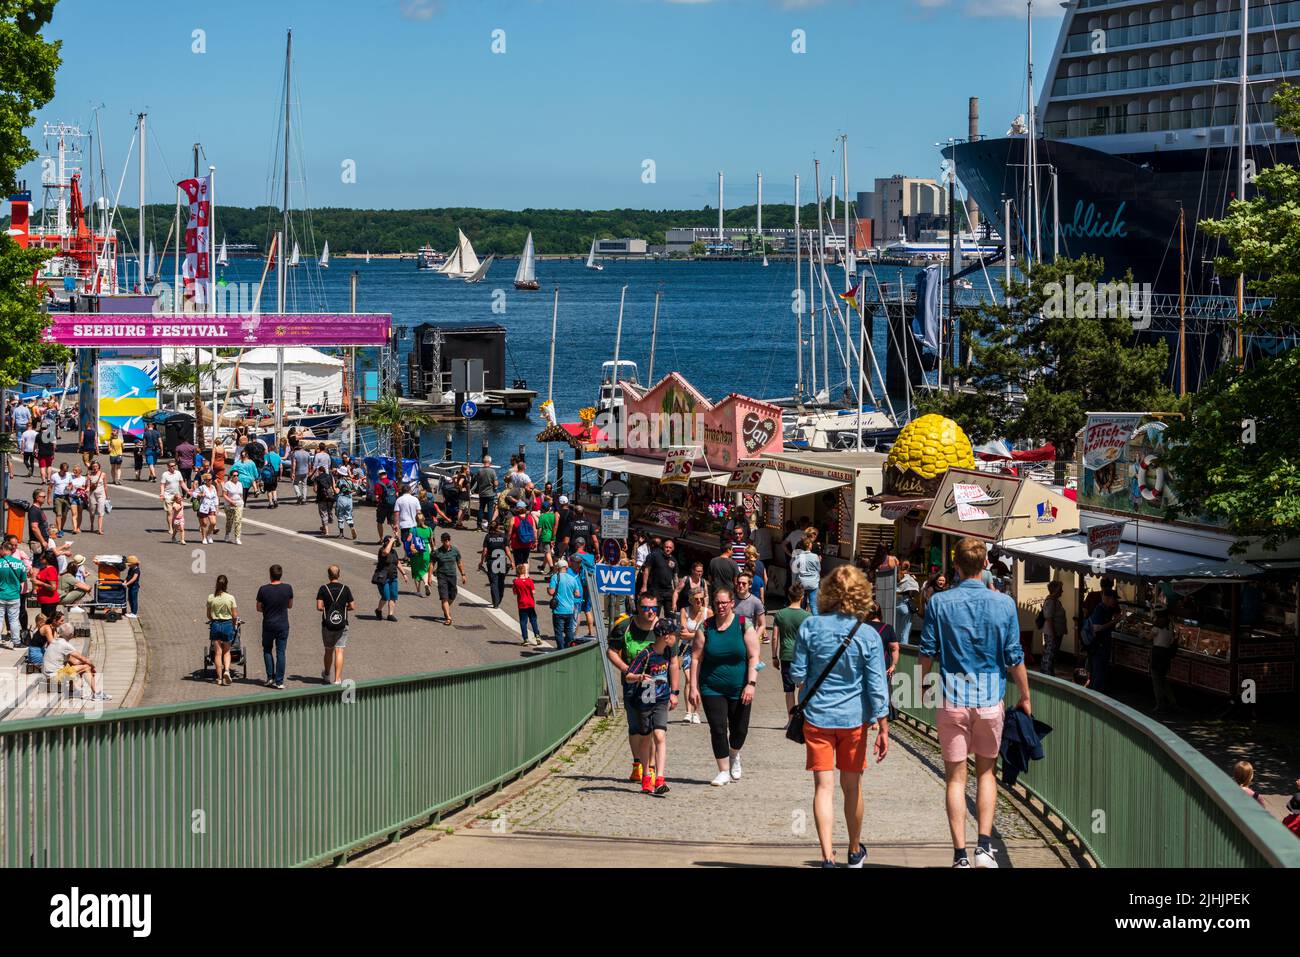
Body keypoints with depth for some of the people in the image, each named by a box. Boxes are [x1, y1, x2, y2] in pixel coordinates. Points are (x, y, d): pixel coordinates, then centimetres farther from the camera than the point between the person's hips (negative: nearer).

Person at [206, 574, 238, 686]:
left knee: (217, 652, 7)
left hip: (215, 625, 1)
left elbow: (208, 615, 2)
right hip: (227, 624, -1)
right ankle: (226, 670, -9)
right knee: (227, 651, 15)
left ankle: (219, 678, 8)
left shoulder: (211, 598, -5)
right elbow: (234, 615, -5)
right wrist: (233, 625, 13)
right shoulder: (230, 598, -9)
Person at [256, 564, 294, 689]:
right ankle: (279, 681, 2)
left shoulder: (263, 589, -11)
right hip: (283, 625, 1)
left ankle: (270, 677, 10)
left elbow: (259, 608, -1)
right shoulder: (288, 588, -7)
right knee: (280, 653, 4)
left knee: (267, 650, 18)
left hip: (268, 625, -1)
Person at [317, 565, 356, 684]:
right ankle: (337, 679, -13)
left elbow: (319, 607, -11)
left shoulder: (323, 589, -5)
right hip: (342, 625, 0)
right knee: (339, 651, -3)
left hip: (327, 624, 1)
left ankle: (327, 676, 33)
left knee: (328, 651, 17)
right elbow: (353, 607, -2)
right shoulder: (345, 589, -3)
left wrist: (326, 608, 10)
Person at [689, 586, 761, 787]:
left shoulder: (744, 625, -2)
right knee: (718, 729, -5)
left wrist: (751, 684, -14)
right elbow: (696, 658, 0)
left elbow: (753, 657, -5)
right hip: (712, 689, 0)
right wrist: (694, 687, -6)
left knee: (739, 729, 7)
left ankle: (734, 756, 39)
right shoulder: (705, 627, 1)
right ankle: (723, 771, 8)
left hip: (739, 689, 0)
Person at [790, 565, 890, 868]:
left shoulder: (810, 627, -8)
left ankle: (827, 857, -11)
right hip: (853, 718, 0)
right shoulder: (868, 635, -9)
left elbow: (797, 675, -2)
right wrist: (883, 729, -2)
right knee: (852, 786, 15)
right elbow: (877, 687, -8)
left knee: (824, 786, 0)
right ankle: (855, 852, 32)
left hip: (817, 716, 0)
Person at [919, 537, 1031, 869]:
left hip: (952, 698, -1)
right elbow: (1014, 657, 0)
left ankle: (960, 855, 2)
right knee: (986, 772, 16)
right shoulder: (1004, 603, -3)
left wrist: (922, 686, 18)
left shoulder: (939, 602, -5)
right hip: (990, 698, 1)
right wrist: (1025, 697, 12)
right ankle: (984, 846, 4)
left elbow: (928, 653, 0)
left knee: (956, 777, 5)